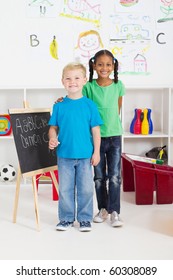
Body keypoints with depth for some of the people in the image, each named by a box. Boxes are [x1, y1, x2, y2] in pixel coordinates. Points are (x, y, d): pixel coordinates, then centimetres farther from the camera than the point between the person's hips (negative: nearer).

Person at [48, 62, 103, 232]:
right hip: (64, 155, 1)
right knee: (65, 188, 11)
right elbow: (53, 127, 5)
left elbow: (96, 130, 0)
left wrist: (96, 152, -2)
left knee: (85, 189, 8)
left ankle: (85, 219, 25)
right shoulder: (59, 106, 0)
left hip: (85, 155, -1)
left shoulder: (89, 105, -3)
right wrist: (52, 138, -16)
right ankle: (66, 218, 26)